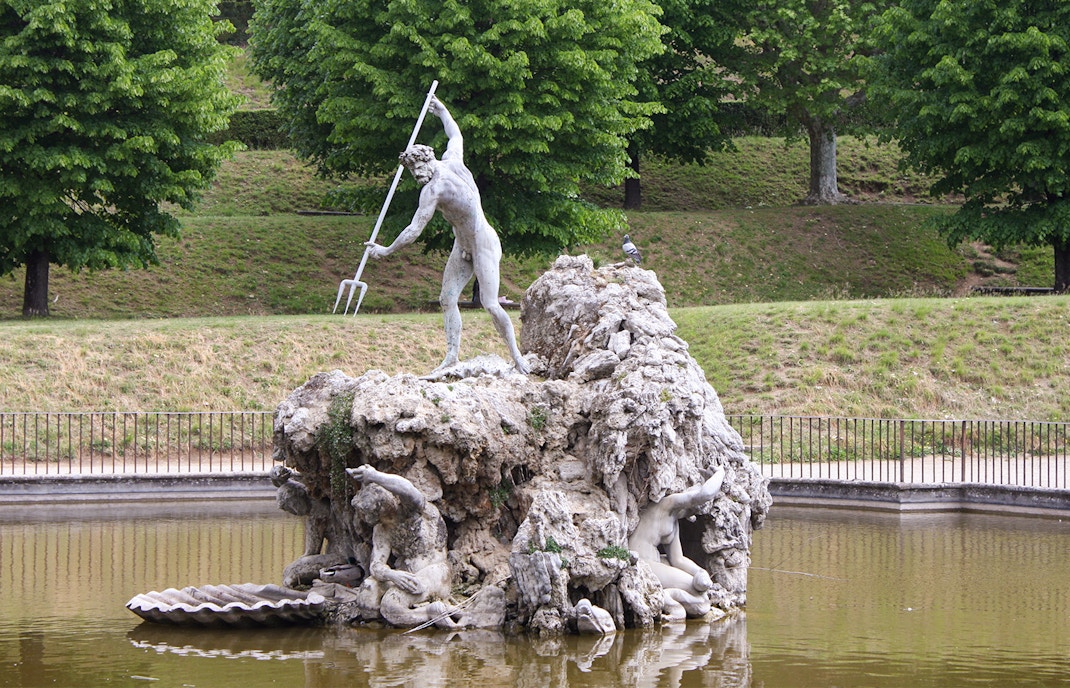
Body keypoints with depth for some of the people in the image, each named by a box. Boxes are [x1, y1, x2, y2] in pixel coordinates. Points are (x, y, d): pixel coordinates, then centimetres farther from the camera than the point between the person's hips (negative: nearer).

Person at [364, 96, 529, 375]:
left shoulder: (433, 190, -26)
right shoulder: (453, 161, -5)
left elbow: (414, 230, -22)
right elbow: (456, 136, 20)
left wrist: (386, 250, -9)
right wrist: (442, 111, 36)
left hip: (484, 246, -10)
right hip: (463, 247, 10)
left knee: (490, 304, -11)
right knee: (447, 299, 4)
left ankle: (516, 356, -2)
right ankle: (452, 356, 4)